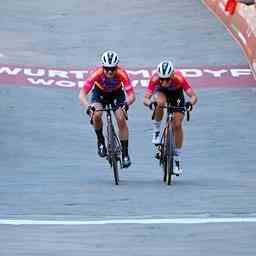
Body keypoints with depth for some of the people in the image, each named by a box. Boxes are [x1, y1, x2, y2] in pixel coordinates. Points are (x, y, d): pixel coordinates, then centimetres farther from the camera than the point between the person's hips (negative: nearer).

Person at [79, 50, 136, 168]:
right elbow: (82, 94, -37)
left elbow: (132, 95, -36)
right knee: (97, 114, -27)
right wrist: (88, 106, -55)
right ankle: (100, 141, -1)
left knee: (121, 119, -18)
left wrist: (126, 103, -57)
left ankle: (125, 154, -7)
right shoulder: (97, 74, -35)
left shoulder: (122, 74, -34)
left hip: (117, 93, 0)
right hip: (100, 93, 0)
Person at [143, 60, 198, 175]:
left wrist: (190, 103, -60)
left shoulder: (179, 79, -37)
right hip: (161, 92, 0)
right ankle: (156, 131, -13)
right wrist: (150, 103, -59)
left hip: (176, 94, 0)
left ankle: (177, 161, -2)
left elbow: (193, 96, -39)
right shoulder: (155, 79, -35)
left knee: (177, 125, -11)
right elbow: (145, 98, -38)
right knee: (160, 102, -37)